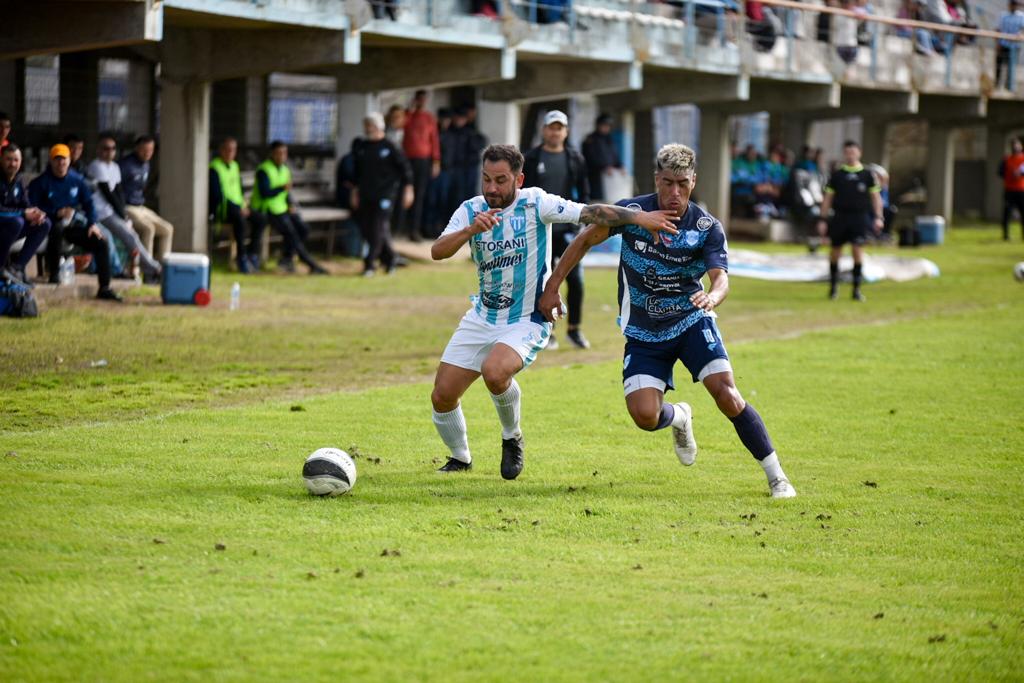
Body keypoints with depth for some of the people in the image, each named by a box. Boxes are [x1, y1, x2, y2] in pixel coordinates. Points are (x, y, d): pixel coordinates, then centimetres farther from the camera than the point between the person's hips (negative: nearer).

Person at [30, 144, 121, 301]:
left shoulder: (77, 180, 9)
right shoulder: (41, 182, -5)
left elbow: (88, 202, 12)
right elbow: (34, 209, -9)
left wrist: (92, 223, -5)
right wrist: (57, 213, -19)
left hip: (74, 225, 5)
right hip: (52, 222, -5)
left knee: (100, 242, -12)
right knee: (57, 228, -41)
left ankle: (104, 288, -8)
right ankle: (54, 274, -27)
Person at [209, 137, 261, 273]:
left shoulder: (234, 166, 17)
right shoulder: (214, 168, -8)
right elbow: (218, 195, -15)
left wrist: (244, 205, 3)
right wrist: (238, 209, -20)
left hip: (237, 207, 8)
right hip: (220, 209, -8)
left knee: (259, 220, -17)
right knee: (240, 219, -36)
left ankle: (252, 254, -12)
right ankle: (242, 256, -30)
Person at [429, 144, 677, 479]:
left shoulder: (535, 204, -13)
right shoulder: (471, 210, -3)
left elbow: (589, 212, -22)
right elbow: (437, 252, -14)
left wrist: (639, 217, -34)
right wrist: (471, 230, -32)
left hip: (526, 322, -5)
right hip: (481, 318, 5)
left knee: (494, 372, -33)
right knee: (442, 397, 1)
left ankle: (512, 439, -4)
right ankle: (460, 459, 30)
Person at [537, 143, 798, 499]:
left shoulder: (708, 227, -13)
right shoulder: (630, 212, -12)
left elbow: (721, 278, -24)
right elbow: (585, 240, 1)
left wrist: (712, 296, -48)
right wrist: (552, 287, -2)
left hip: (692, 322, -1)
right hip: (643, 332, 1)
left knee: (726, 395, -20)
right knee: (645, 416, -15)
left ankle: (776, 476, -6)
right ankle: (679, 417, 25)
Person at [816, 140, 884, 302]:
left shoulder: (867, 175, 5)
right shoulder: (836, 175, 6)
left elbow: (875, 196, 7)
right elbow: (828, 198, 8)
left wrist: (878, 217, -4)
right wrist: (823, 220, 3)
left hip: (860, 217, -1)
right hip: (840, 217, 1)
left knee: (858, 250, -10)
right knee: (836, 251, 7)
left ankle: (856, 289, -4)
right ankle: (833, 286, 26)